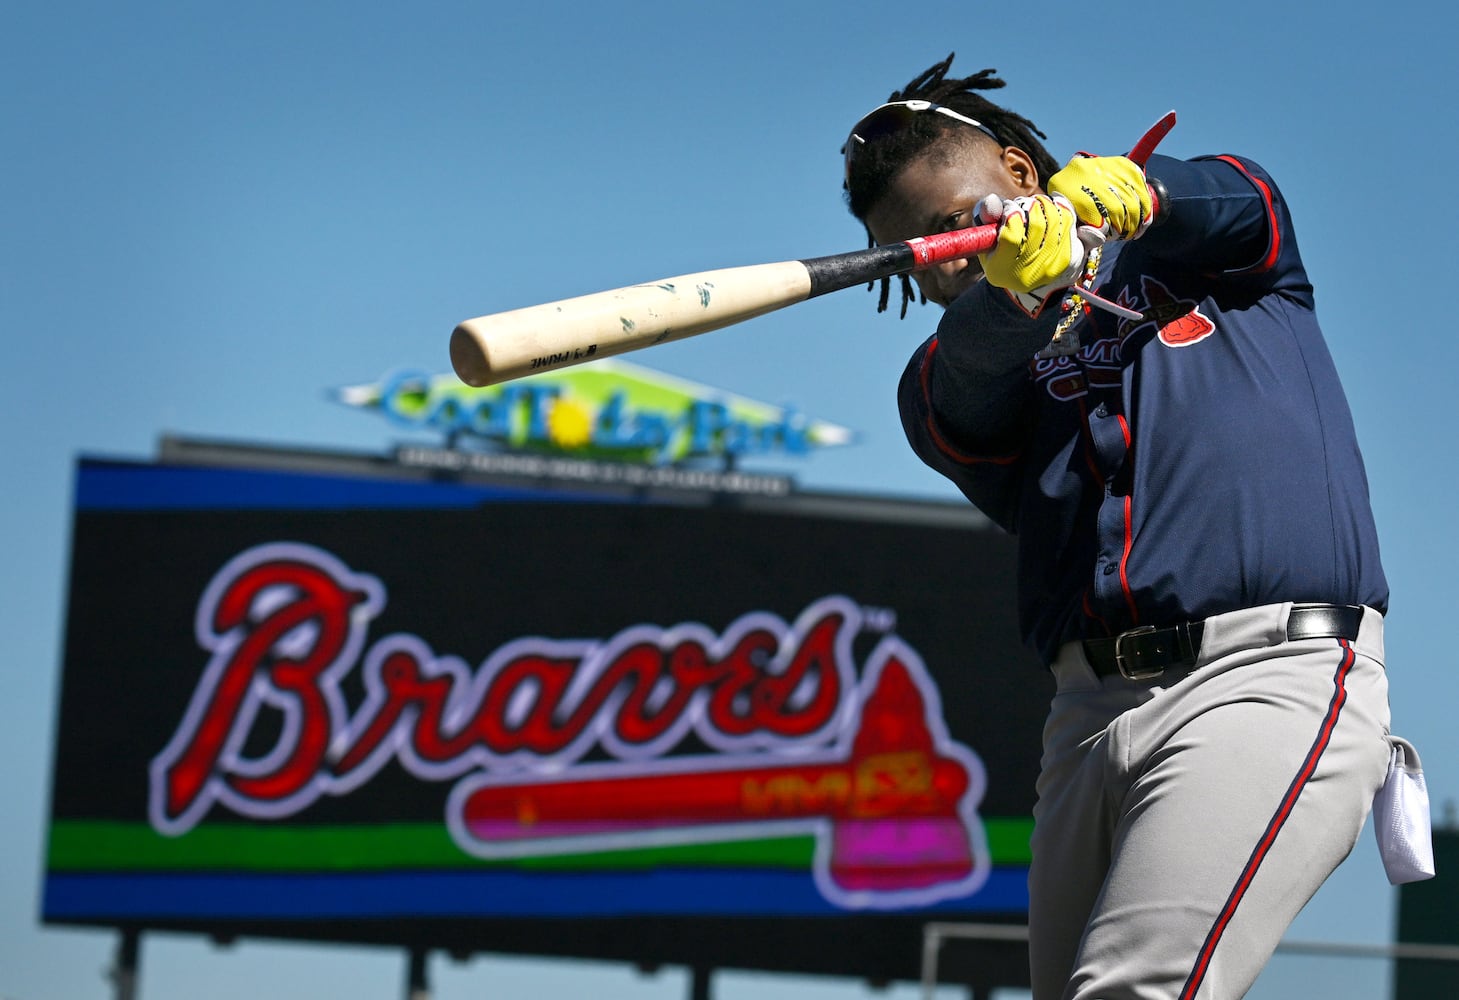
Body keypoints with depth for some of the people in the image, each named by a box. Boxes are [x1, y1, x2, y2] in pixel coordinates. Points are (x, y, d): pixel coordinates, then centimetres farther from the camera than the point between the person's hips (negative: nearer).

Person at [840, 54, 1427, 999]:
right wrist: (1012, 289, -26)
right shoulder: (950, 378, 20)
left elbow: (1245, 204, -5)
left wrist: (1138, 193, -28)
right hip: (1090, 714, 5)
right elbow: (962, 396, -4)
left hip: (1272, 674, -5)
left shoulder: (1200, 262, 18)